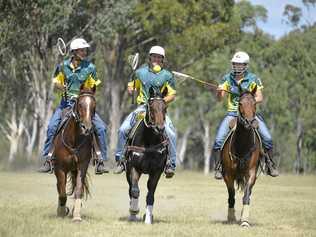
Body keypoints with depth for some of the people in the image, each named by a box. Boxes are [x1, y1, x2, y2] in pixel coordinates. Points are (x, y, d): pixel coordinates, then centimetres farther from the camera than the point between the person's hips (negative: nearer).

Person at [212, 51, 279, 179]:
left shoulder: (253, 79, -1)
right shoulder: (227, 78, 2)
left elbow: (260, 97, -1)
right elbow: (220, 98, -2)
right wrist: (219, 91, -25)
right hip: (232, 113, 1)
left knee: (267, 139, -12)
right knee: (218, 140, -15)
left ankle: (271, 166, 6)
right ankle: (218, 168, 2)